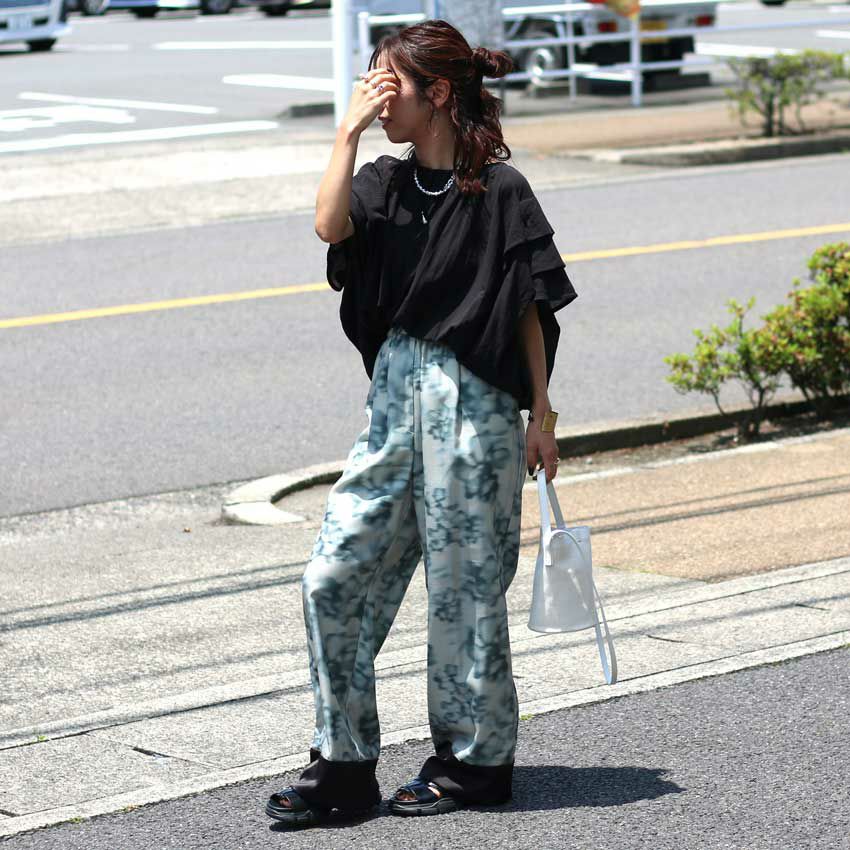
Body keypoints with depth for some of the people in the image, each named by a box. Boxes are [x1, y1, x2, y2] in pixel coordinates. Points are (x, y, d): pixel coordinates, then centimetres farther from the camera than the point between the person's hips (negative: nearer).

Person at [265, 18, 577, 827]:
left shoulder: (498, 190, -7)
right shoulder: (386, 182, 9)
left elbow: (530, 309, -4)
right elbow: (330, 225, -12)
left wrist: (540, 414, -4)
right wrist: (349, 130, -10)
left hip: (472, 397, -6)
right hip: (395, 393, 6)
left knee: (463, 583, 3)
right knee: (334, 577, 2)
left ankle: (475, 761, 18)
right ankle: (343, 763, 10)